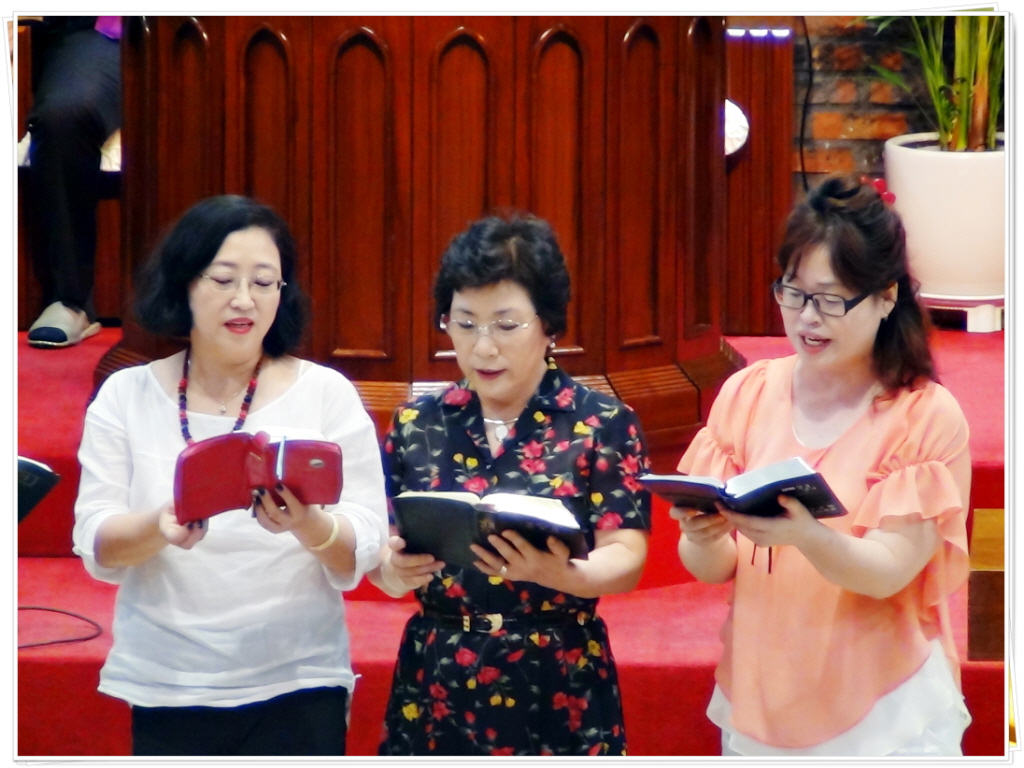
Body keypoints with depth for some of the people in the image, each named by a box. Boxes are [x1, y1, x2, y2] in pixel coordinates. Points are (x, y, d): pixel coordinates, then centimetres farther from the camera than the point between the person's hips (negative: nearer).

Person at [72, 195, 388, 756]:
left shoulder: (327, 394, -1)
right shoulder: (126, 397, 1)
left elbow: (361, 556, -5)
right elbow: (96, 549, -4)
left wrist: (311, 526, -26)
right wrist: (161, 527, -25)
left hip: (296, 687, -1)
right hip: (165, 688, 1)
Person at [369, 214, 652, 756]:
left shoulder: (603, 424, -4)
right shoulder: (416, 425, 5)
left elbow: (626, 557, -11)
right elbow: (381, 559, 4)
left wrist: (562, 575, -31)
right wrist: (396, 570, -19)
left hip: (557, 691, -2)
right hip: (435, 688, 2)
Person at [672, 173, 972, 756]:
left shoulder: (927, 417, -9)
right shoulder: (747, 394, 0)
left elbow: (887, 572, -16)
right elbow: (714, 568, -1)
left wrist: (806, 537, -35)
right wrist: (705, 538, -23)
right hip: (759, 701, 3)